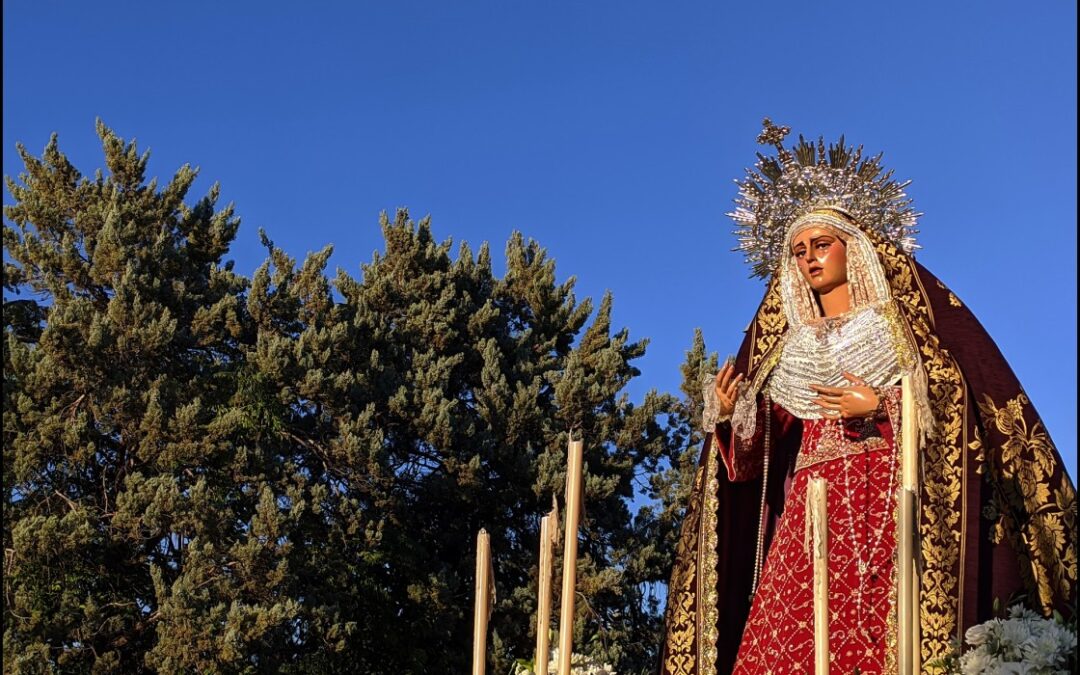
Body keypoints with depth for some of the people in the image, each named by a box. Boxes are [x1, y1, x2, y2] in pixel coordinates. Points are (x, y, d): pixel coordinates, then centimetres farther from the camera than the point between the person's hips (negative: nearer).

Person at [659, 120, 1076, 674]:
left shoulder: (897, 316, 13)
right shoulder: (785, 345, 23)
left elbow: (955, 396, 2)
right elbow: (759, 453, 16)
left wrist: (879, 406, -9)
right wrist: (732, 416, -4)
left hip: (893, 498, -3)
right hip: (811, 507, 3)